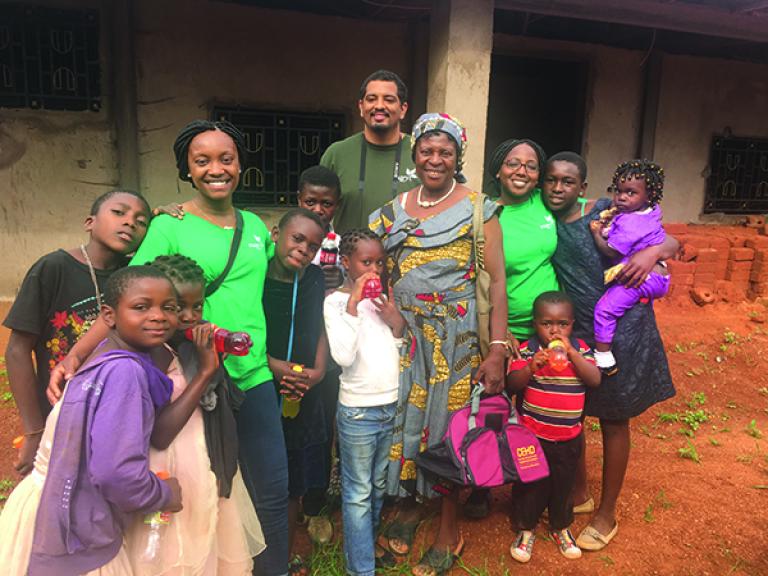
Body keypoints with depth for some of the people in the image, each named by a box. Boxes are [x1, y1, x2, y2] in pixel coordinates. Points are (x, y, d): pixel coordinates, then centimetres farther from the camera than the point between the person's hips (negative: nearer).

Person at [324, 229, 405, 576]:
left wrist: (396, 322, -7)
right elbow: (343, 356, -22)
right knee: (358, 492, 5)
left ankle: (367, 542, 38)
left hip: (393, 406, 6)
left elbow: (401, 352, 10)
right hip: (358, 410, -5)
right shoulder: (335, 302, -8)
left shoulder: (383, 299, 7)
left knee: (380, 486, 19)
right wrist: (353, 304, -22)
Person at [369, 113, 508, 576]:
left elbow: (496, 280, -8)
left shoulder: (478, 208, -4)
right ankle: (409, 504, 35)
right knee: (404, 417, 9)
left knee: (448, 421, 5)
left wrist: (498, 350, -13)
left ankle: (449, 529, 25)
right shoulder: (394, 209, 7)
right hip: (403, 331, 4)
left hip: (457, 334, -3)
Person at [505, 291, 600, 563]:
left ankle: (560, 527, 43)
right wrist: (531, 367, -36)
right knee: (529, 483, 12)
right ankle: (525, 528, 33)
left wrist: (571, 352, -25)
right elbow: (512, 384, -18)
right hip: (531, 433, -2)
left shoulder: (580, 348, -3)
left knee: (564, 483, 19)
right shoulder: (527, 349, -11)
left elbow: (595, 380, -16)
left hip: (569, 436, 2)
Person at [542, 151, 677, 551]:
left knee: (613, 422, 9)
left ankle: (607, 514, 27)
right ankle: (579, 492, 39)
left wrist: (652, 252, -24)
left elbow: (671, 242, -3)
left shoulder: (606, 212, -8)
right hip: (573, 333, 4)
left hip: (620, 332, -4)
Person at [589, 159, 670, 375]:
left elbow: (611, 252, -20)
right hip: (658, 275, 11)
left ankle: (603, 357, -13)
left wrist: (596, 232, -5)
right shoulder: (652, 210, 7)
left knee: (605, 308, -15)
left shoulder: (628, 222, -21)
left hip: (642, 276, -11)